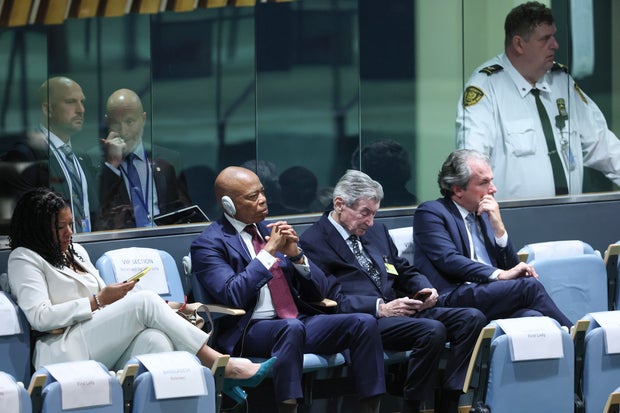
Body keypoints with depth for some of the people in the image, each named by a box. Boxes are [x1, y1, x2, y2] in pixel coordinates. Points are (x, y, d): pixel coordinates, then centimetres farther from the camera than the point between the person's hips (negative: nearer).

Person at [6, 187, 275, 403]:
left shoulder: (76, 252, 29)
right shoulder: (24, 259, 6)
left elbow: (104, 297, 28)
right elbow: (39, 317, -8)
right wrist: (97, 301, -7)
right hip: (65, 353, -7)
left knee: (156, 339, -29)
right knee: (144, 301, -24)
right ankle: (223, 367, -24)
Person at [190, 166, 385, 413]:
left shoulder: (273, 231, 17)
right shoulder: (208, 244, 0)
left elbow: (319, 291, 15)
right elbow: (233, 296, -17)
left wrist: (295, 254, -3)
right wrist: (269, 251, -14)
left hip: (300, 321, 6)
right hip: (250, 330, -6)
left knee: (363, 323, -17)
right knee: (292, 327, -38)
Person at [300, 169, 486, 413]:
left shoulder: (376, 231, 23)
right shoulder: (313, 242, -3)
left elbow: (406, 273, 28)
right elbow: (332, 299, -12)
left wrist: (426, 290, 4)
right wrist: (381, 308, -21)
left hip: (400, 308, 8)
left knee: (472, 319, -12)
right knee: (433, 331, -32)